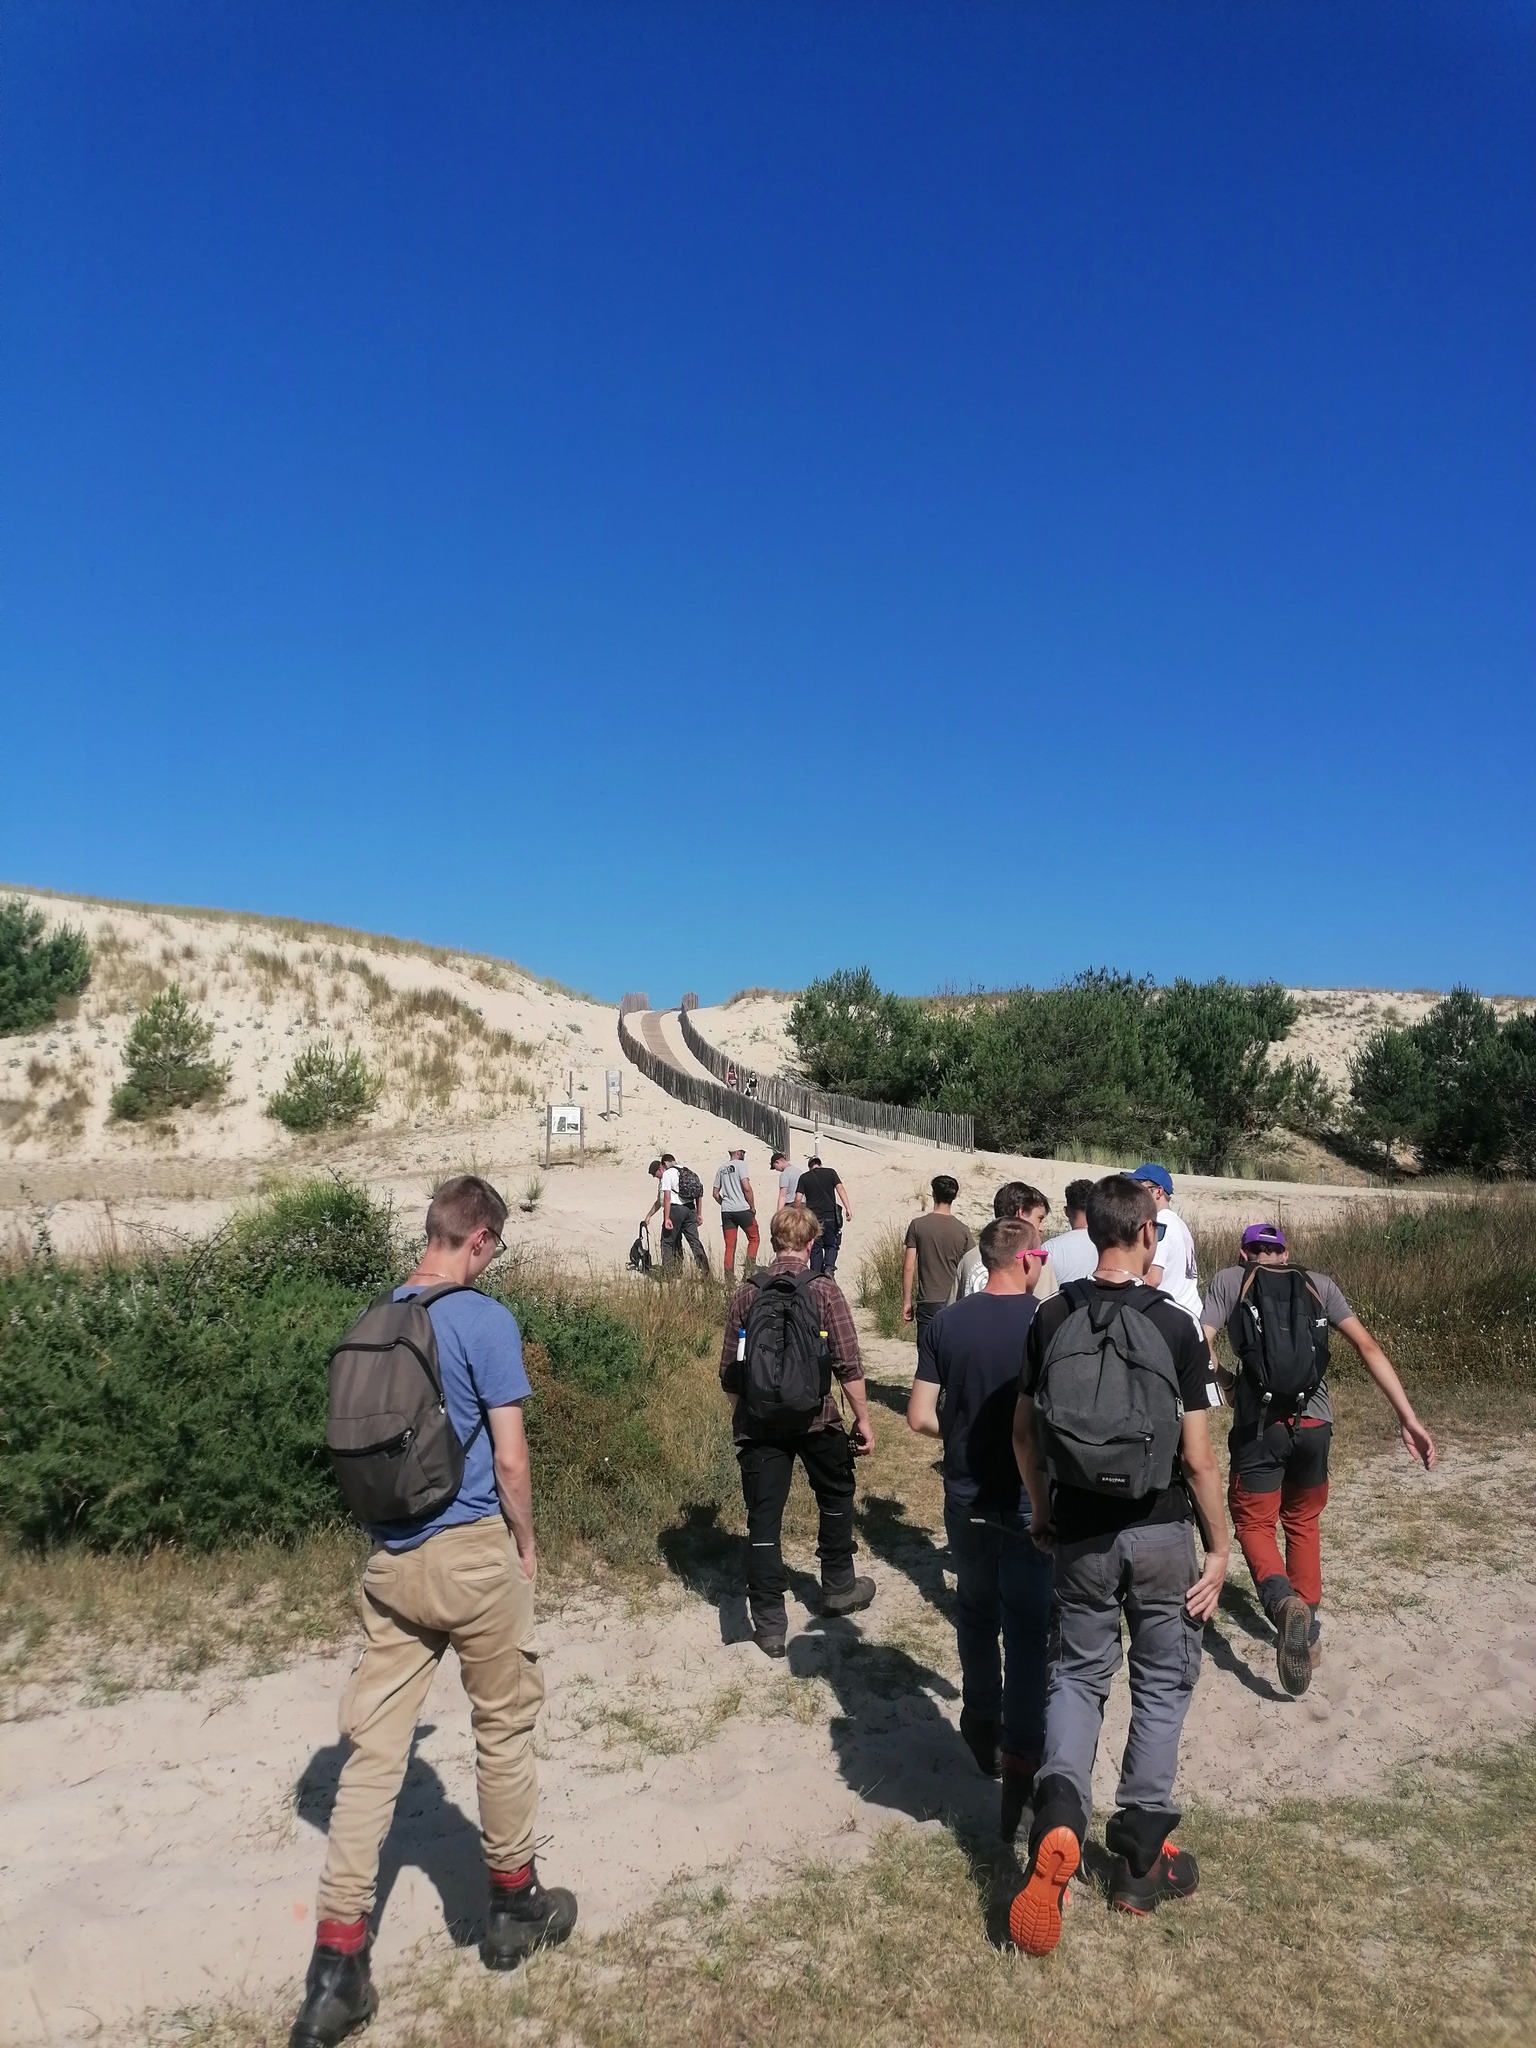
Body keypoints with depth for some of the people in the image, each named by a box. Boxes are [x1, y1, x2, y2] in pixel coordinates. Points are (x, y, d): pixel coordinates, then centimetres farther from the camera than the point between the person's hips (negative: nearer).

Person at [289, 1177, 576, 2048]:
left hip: (391, 1559, 5)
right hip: (471, 1553, -5)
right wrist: (528, 1546, 1)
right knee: (504, 1728, 15)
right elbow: (510, 1460, -14)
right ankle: (515, 1904, 31)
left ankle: (337, 1965, 11)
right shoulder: (486, 1320, -15)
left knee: (373, 1751, 8)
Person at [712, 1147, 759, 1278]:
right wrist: (753, 1206, -4)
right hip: (742, 1209, -5)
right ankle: (750, 1270, -2)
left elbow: (715, 1193, 14)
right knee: (754, 1239, 9)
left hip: (726, 1211, 5)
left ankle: (729, 1277, 4)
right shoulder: (740, 1164, -4)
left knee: (730, 1245, 6)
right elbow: (746, 1188, -13)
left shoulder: (722, 1169, 14)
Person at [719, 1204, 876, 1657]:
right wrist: (863, 1418, 0)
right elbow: (848, 1363, -11)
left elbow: (729, 1371, 5)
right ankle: (839, 1587, 35)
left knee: (763, 1518, 7)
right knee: (836, 1496, 23)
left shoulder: (746, 1293, 0)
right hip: (814, 1417, -1)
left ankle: (769, 1624, 9)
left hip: (758, 1422, 2)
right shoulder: (823, 1289, -8)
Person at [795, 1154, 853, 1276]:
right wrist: (848, 1208, -10)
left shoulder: (804, 1177, 8)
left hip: (812, 1216, 0)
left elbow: (798, 1198, 0)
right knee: (831, 1245, 11)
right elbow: (840, 1188, -6)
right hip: (830, 1215, 0)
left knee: (815, 1248, 9)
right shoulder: (830, 1172, 7)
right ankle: (829, 1267, -12)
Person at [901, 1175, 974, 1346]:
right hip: (955, 1302, 1)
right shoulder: (962, 1230, 0)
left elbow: (908, 1267, -4)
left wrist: (907, 1302, 4)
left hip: (928, 1303, -1)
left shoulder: (918, 1225, -4)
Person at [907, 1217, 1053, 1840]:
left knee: (976, 1614, 23)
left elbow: (920, 1417, -4)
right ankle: (1019, 1764, 6)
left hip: (966, 1500, 4)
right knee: (1029, 1633, 6)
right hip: (1030, 1503, -3)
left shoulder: (945, 1324, -5)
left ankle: (983, 1730, 39)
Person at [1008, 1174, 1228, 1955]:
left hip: (1080, 1533, 2)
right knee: (1163, 1683, 16)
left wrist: (1042, 1510, 18)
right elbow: (1196, 1457, -11)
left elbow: (1024, 1431, 3)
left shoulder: (1051, 1319, -5)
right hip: (1160, 1532, -2)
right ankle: (1141, 1854, 24)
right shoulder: (1174, 1327, -13)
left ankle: (1058, 1819, -6)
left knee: (1077, 1673, 16)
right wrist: (1220, 1545, 1)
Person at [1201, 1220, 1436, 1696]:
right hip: (1313, 1424, 3)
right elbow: (1367, 1345, 5)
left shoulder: (1228, 1280, 8)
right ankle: (1308, 1631, 30)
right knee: (1303, 1522, 25)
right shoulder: (1318, 1283, 13)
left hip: (1258, 1425, -3)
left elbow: (1201, 1346, -4)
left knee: (1254, 1523, 12)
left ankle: (1283, 1601, -17)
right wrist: (1408, 1417, 4)